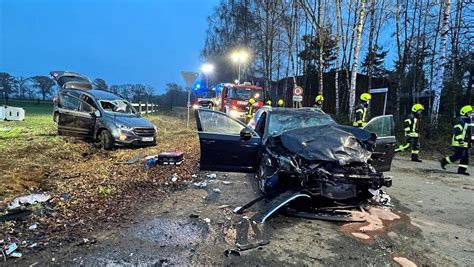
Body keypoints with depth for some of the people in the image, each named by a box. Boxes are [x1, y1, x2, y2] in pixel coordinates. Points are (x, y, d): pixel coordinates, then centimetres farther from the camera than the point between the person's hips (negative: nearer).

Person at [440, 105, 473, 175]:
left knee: (465, 156, 6)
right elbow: (457, 131, -22)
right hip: (459, 143, -10)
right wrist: (460, 139, -27)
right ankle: (444, 161, 5)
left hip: (465, 143, 10)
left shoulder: (468, 122, 19)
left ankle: (461, 169, 9)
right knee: (458, 156, -10)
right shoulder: (460, 121, -12)